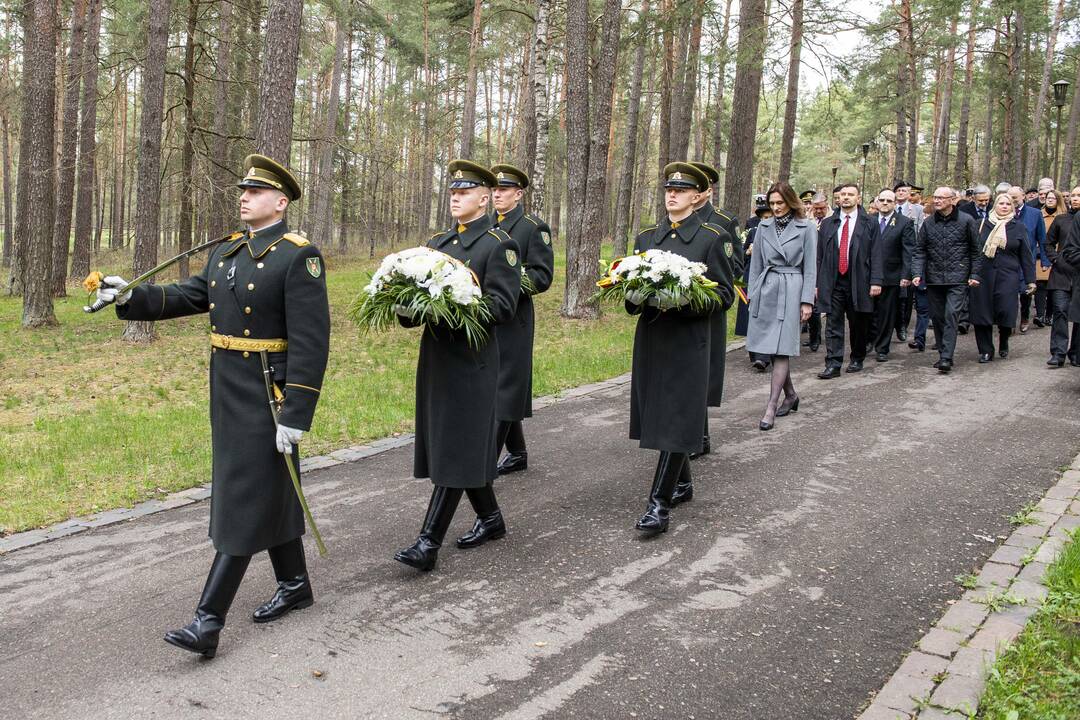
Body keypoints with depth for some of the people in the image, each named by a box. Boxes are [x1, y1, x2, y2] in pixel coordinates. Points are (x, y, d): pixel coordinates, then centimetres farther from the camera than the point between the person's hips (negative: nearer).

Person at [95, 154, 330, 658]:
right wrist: (130, 297, -9)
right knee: (270, 491, 17)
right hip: (227, 390, 8)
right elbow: (186, 297, 10)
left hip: (269, 394, -8)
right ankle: (295, 585, 32)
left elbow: (311, 342, -19)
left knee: (243, 501, -4)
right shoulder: (224, 253, 12)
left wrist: (296, 416, -23)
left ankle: (208, 622, 0)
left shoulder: (300, 257, -14)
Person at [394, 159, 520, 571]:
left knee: (456, 449, -5)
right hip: (435, 355, 8)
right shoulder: (437, 243, 16)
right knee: (447, 445, 14)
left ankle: (429, 543, -3)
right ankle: (490, 518, 30)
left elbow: (503, 306, -15)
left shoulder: (499, 245, -5)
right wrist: (409, 309, -8)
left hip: (472, 360, -7)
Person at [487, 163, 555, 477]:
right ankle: (517, 454, 26)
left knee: (503, 389, -5)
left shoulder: (534, 228, -4)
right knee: (492, 387, 13)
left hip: (512, 319, -7)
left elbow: (542, 276, -10)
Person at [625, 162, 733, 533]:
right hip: (650, 339, 5)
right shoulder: (646, 237, 12)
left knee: (677, 421, -5)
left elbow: (725, 294, -3)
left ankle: (660, 502, -2)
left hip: (687, 342, -5)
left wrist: (685, 301, -19)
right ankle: (683, 482, 31)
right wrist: (635, 297, -7)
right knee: (656, 417, 12)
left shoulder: (711, 238, -2)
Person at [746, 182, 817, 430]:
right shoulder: (764, 227, 10)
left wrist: (807, 301, -5)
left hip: (790, 291, -4)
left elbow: (810, 267, 0)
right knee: (771, 349, 8)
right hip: (765, 289, 4)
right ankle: (790, 395, 27)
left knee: (781, 349, -9)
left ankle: (771, 407, -8)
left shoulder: (806, 227, 1)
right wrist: (752, 295, 10)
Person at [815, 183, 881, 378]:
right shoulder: (827, 224, 10)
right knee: (833, 325, -2)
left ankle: (857, 360, 25)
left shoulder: (869, 224, 3)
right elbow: (820, 255, 10)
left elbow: (875, 255, -2)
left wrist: (875, 281, -11)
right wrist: (817, 283, 5)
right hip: (833, 283, 1)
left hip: (858, 283, -1)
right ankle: (833, 365, -2)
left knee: (858, 325, 9)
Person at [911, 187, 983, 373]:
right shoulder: (928, 223, 7)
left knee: (951, 315, -12)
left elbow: (976, 250, 4)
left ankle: (946, 358, -13)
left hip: (957, 278, -4)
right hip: (934, 278, 4)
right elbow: (919, 251, 6)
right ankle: (943, 354, 20)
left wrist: (974, 275, -1)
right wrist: (917, 273, -7)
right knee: (937, 317, 8)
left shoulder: (966, 221, -1)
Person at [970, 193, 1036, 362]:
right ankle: (986, 351, 11)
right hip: (983, 276, 1)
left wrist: (1030, 280, 4)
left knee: (1005, 312, -5)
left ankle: (1003, 345, 22)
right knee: (982, 313, -1)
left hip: (1008, 276, 0)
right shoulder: (982, 224, 7)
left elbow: (1026, 256, 7)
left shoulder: (1018, 227, 7)